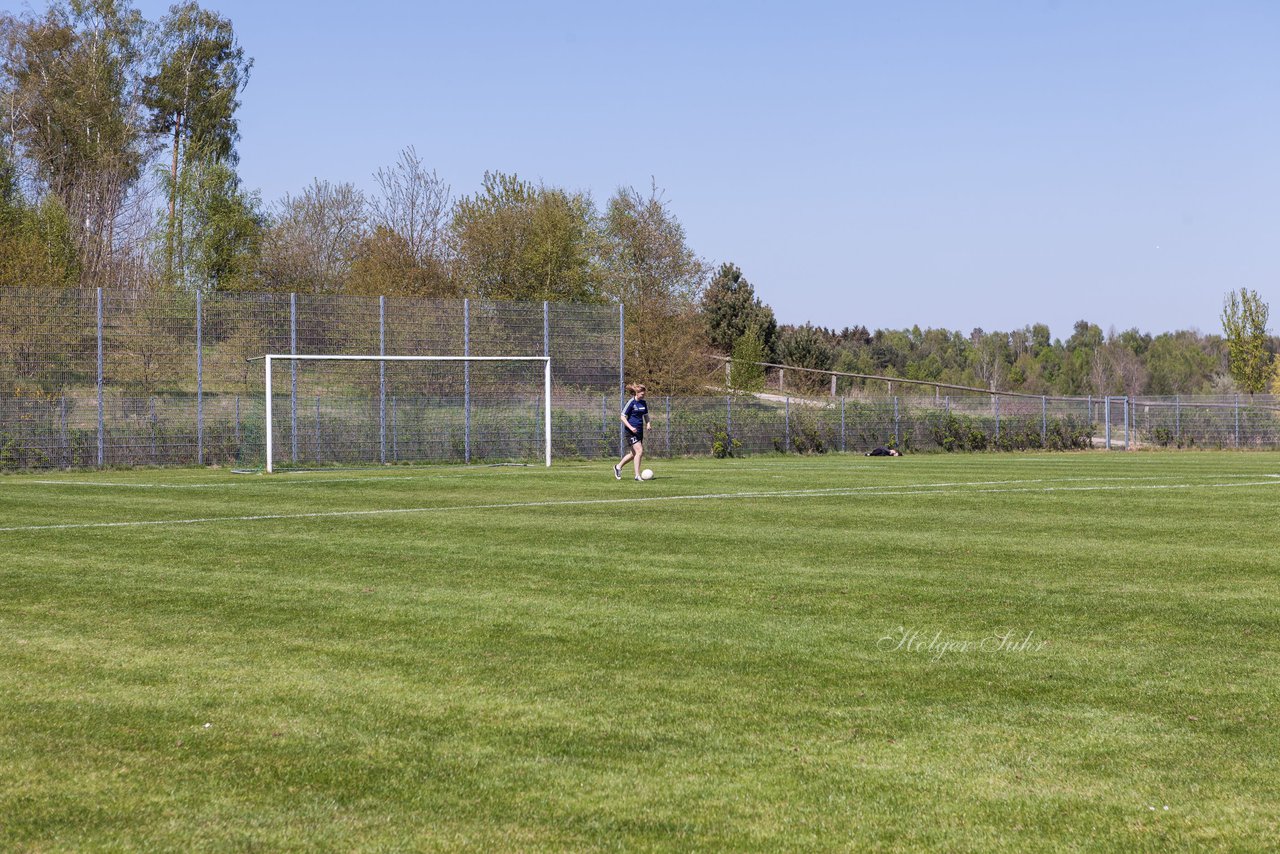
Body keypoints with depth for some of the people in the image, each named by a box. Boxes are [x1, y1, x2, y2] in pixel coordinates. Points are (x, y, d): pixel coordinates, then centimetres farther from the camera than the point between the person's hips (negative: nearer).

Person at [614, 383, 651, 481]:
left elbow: (646, 415, 23)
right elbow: (623, 417, -11)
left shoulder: (643, 403, 10)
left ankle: (618, 467, 32)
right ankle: (637, 475, -8)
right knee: (639, 451, -14)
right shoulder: (631, 403, -12)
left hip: (640, 430, 8)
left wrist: (648, 424, 3)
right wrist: (631, 427, -22)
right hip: (631, 431, -8)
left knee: (633, 453, 12)